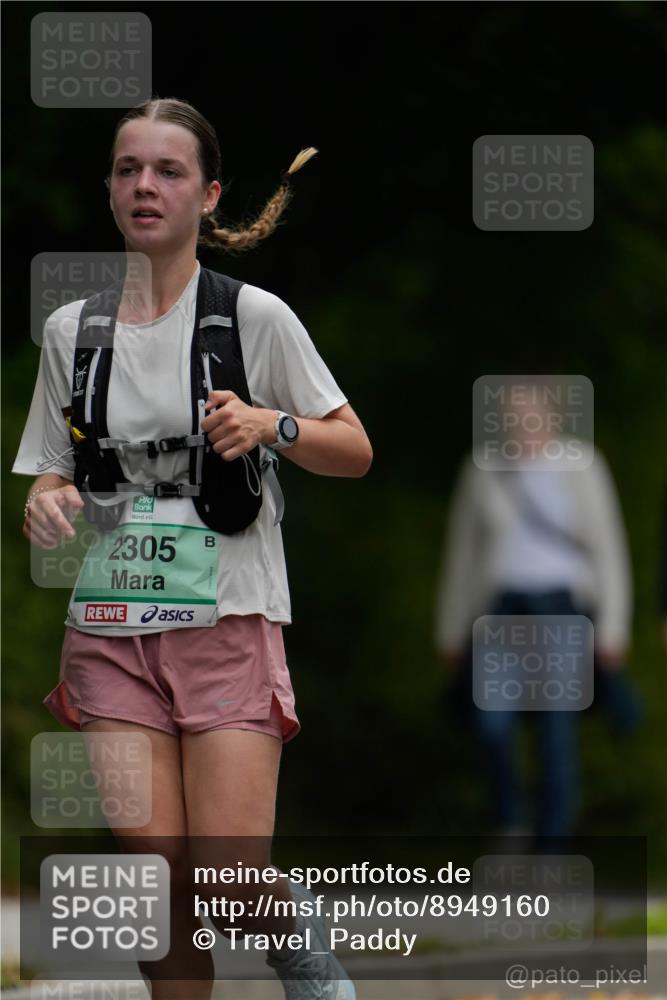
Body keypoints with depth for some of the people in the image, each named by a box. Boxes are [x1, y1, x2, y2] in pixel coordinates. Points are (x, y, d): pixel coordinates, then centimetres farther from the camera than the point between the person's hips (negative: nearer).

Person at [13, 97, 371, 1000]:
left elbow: (355, 451, 3)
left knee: (231, 882, -11)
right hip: (112, 632, 3)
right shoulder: (71, 330, 8)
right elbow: (51, 478, 14)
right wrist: (46, 507, -10)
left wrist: (271, 425, -16)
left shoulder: (255, 317, -1)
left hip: (230, 622, -3)